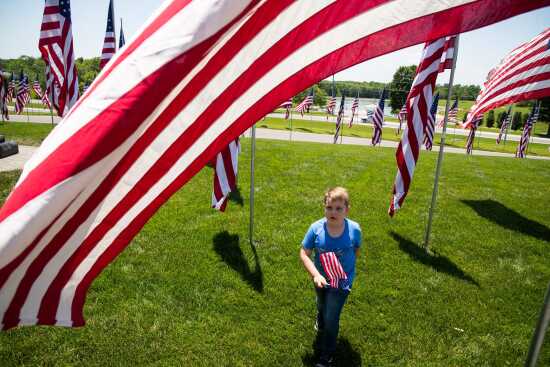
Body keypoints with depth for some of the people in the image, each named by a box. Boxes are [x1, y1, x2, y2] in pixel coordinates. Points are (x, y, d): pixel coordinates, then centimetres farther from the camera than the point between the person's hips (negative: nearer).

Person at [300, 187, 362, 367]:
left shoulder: (354, 229, -24)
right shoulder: (316, 228, -25)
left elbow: (356, 250, -3)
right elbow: (304, 253, -18)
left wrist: (346, 267, 1)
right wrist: (315, 275, -28)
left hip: (342, 281, -2)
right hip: (321, 279, 2)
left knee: (331, 319, 4)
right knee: (322, 306, 31)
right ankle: (320, 324, 68)